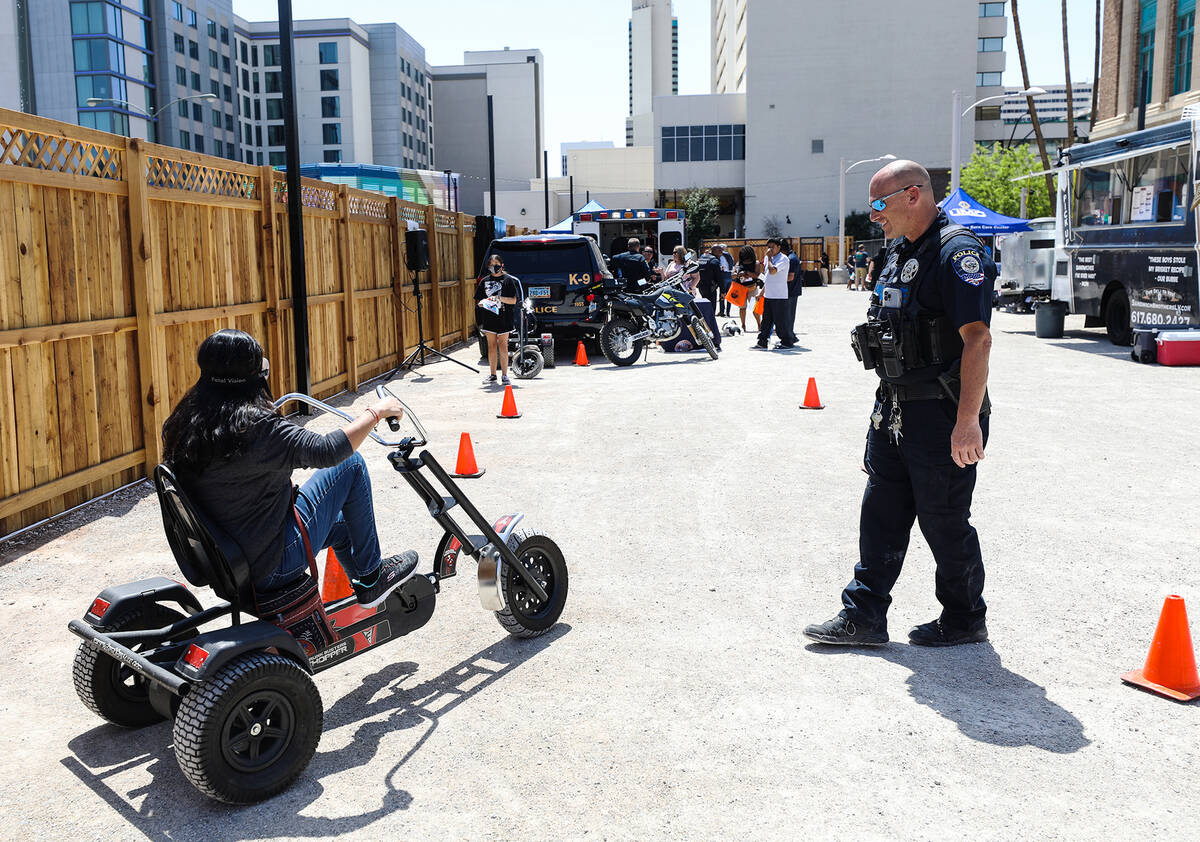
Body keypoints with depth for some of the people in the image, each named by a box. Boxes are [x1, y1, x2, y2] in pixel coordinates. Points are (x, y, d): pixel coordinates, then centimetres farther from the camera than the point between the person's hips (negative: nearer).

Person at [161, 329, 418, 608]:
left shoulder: (184, 421, -1)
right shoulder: (256, 427, -27)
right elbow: (327, 451, -28)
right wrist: (376, 412, -14)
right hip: (271, 566, -9)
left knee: (342, 523, 28)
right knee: (351, 465, 1)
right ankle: (371, 578, 12)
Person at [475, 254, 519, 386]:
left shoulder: (508, 280, 0)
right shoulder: (485, 281, 11)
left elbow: (513, 300, -4)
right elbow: (478, 300, 15)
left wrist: (500, 299, -18)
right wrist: (482, 303, -8)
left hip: (503, 318, -3)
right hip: (488, 318, 3)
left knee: (502, 346, -1)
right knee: (491, 346, 6)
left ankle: (504, 375, 4)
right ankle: (492, 375, 12)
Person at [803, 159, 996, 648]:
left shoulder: (957, 251, -16)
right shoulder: (899, 252, 14)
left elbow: (978, 339, -23)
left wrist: (968, 421, -28)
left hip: (941, 417, -9)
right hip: (894, 414, 9)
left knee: (944, 523, 4)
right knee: (880, 514, 10)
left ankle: (964, 621, 22)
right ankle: (863, 616, 19)